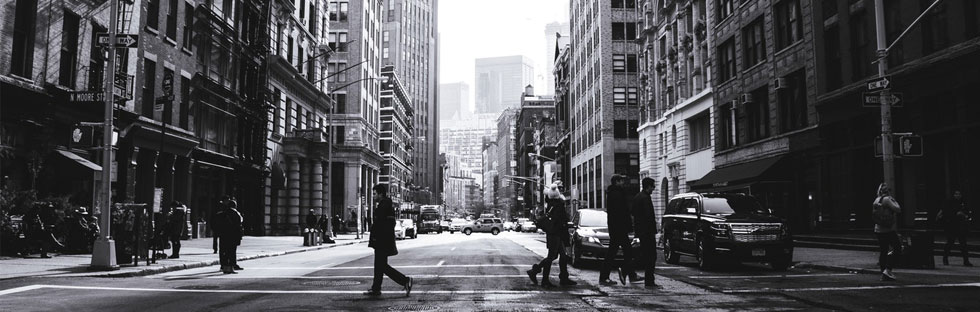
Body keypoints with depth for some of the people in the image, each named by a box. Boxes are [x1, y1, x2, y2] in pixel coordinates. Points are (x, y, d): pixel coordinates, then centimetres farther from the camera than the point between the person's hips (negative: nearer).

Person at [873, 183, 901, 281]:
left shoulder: (877, 200, 13)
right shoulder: (886, 199, -11)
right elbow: (898, 209, -14)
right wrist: (894, 201, -1)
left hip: (878, 230, 8)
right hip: (889, 229, -8)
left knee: (883, 251, 9)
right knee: (897, 248, -1)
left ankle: (884, 274, 9)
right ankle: (887, 270, -11)